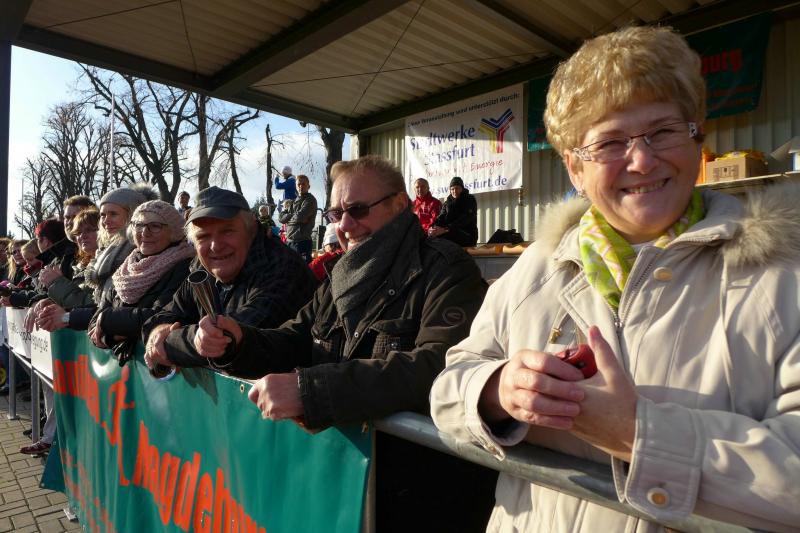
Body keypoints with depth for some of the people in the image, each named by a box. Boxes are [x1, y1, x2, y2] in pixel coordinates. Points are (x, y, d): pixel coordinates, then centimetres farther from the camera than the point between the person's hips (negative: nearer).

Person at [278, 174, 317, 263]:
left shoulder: (310, 200, -4)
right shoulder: (294, 201, 18)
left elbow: (300, 216, -18)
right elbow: (281, 217, 9)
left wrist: (289, 217, 2)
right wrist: (294, 216, -6)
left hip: (302, 241, -8)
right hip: (289, 241, 8)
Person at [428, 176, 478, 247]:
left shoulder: (470, 200, 3)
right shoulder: (448, 202, 17)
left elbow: (464, 219, -15)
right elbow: (442, 216, 1)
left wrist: (446, 229, -31)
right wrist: (433, 227, -24)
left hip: (467, 236, -4)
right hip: (452, 233, 4)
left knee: (441, 236, -35)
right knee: (432, 235, -27)